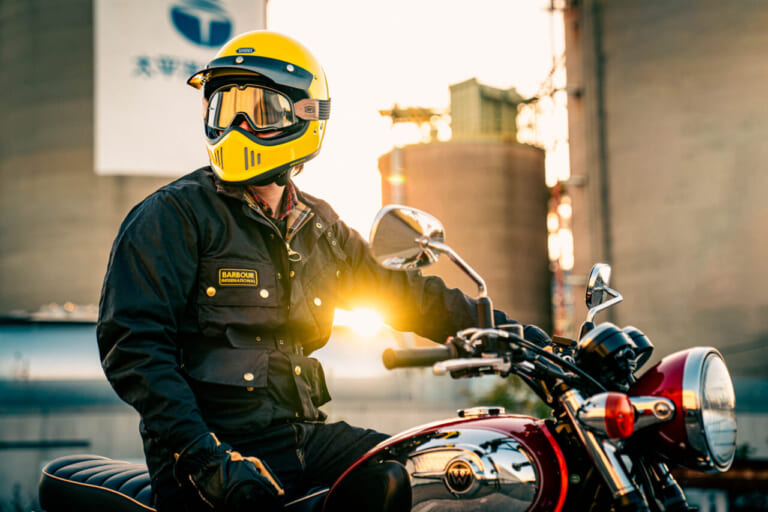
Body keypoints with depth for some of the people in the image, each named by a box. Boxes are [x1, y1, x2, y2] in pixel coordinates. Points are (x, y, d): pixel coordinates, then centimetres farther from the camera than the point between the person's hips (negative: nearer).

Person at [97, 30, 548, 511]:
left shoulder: (319, 227, 16)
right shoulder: (175, 214, -5)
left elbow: (398, 291, 26)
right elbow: (133, 341, -12)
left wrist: (497, 327, 16)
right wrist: (203, 455, -21)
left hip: (305, 432, 6)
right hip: (216, 446, -6)